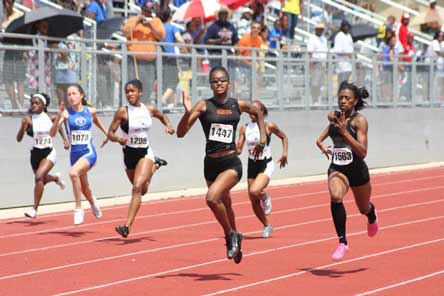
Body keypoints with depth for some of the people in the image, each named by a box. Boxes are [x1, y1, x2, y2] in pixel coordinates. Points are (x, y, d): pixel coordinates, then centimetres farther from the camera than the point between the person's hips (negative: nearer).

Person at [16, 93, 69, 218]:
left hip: (49, 153, -2)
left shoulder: (50, 118, -5)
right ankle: (56, 178, 57)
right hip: (35, 153, 2)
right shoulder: (28, 119, -12)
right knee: (42, 180, 20)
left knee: (39, 176, -23)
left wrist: (64, 139, 11)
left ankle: (34, 209, -18)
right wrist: (23, 126, -35)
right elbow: (19, 139, -18)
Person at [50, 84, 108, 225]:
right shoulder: (66, 113, -6)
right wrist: (59, 116, -28)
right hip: (75, 154, 2)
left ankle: (78, 209, -21)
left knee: (73, 173, -32)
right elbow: (52, 133, -17)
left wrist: (107, 133, 28)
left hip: (89, 152, -2)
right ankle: (93, 204, 52)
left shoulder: (90, 111, -1)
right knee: (84, 189, 18)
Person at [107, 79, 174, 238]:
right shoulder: (123, 111, -10)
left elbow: (161, 116, 22)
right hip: (129, 154, 1)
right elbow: (110, 133, -9)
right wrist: (118, 139, -31)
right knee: (143, 190, 20)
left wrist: (168, 125, 2)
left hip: (145, 153, -1)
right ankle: (154, 166, 54)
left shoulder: (150, 109, -1)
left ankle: (127, 226, -25)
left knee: (137, 187, -21)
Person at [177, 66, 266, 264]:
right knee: (225, 205, 20)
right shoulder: (204, 106, -3)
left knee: (212, 198, -26)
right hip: (211, 164, 2)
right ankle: (234, 240, 44)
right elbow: (181, 133, -10)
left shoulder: (238, 105, 1)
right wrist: (187, 113, -25)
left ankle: (231, 235, -4)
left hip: (231, 163, -2)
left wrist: (263, 138, 17)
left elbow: (258, 112, 24)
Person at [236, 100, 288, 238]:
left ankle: (265, 197, 6)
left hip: (266, 165, -5)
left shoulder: (268, 126, -8)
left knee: (254, 191, -29)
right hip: (252, 165, 5)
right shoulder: (244, 128, 1)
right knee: (254, 203, 7)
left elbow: (284, 137, 8)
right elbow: (238, 150, -1)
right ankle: (267, 226, 28)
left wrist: (285, 153, 0)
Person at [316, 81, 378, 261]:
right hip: (337, 168, 2)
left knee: (364, 209, 20)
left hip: (357, 170, -2)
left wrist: (345, 132, -32)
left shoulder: (360, 121, -15)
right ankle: (342, 242, -23)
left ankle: (372, 215, 60)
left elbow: (362, 152, -24)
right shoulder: (334, 117, -1)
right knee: (335, 196, -31)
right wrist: (322, 145, 4)